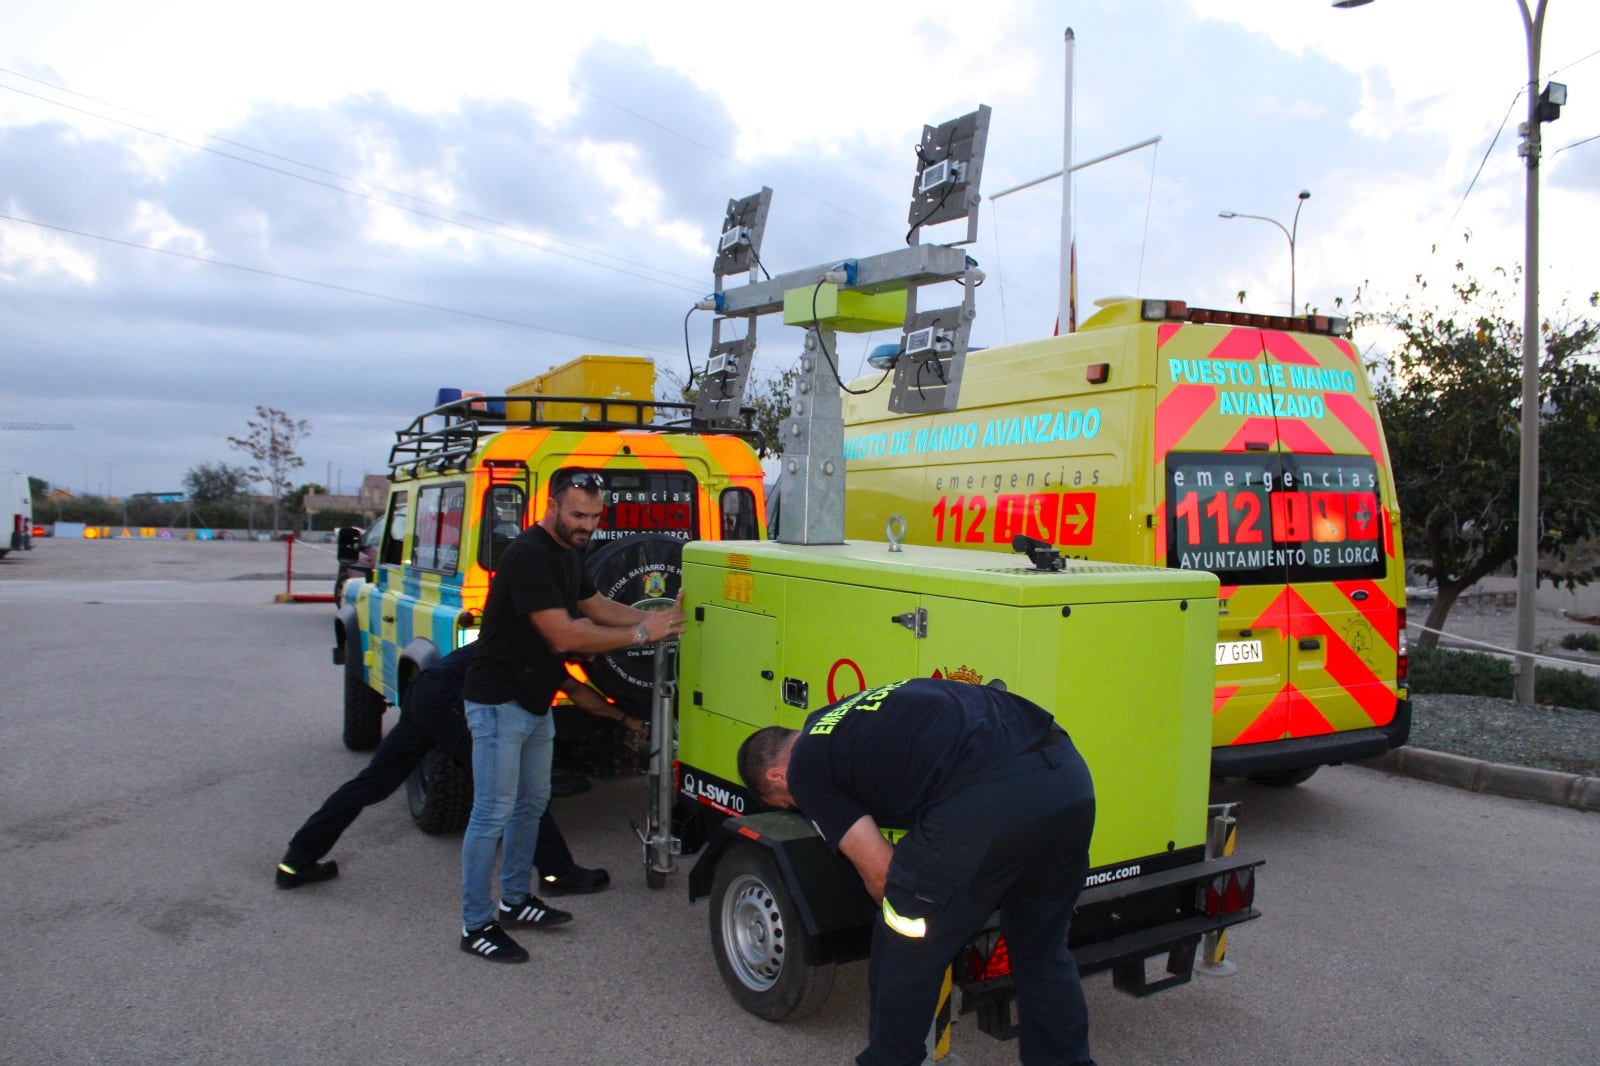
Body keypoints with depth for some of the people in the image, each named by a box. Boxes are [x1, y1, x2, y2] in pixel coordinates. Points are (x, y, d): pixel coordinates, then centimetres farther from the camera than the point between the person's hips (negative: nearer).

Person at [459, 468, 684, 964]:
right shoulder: (528, 555, -24)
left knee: (532, 803, 18)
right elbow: (564, 634, -28)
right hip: (500, 702, -10)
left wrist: (653, 617, 3)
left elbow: (594, 605, 18)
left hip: (535, 701, 10)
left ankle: (515, 899, 31)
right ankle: (476, 925, 6)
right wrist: (639, 634, -22)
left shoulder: (568, 553, 7)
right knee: (493, 813, -5)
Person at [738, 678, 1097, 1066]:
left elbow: (880, 875, 7)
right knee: (1043, 953, 27)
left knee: (905, 952, 16)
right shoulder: (858, 712, 34)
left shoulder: (804, 769, 11)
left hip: (986, 797, -8)